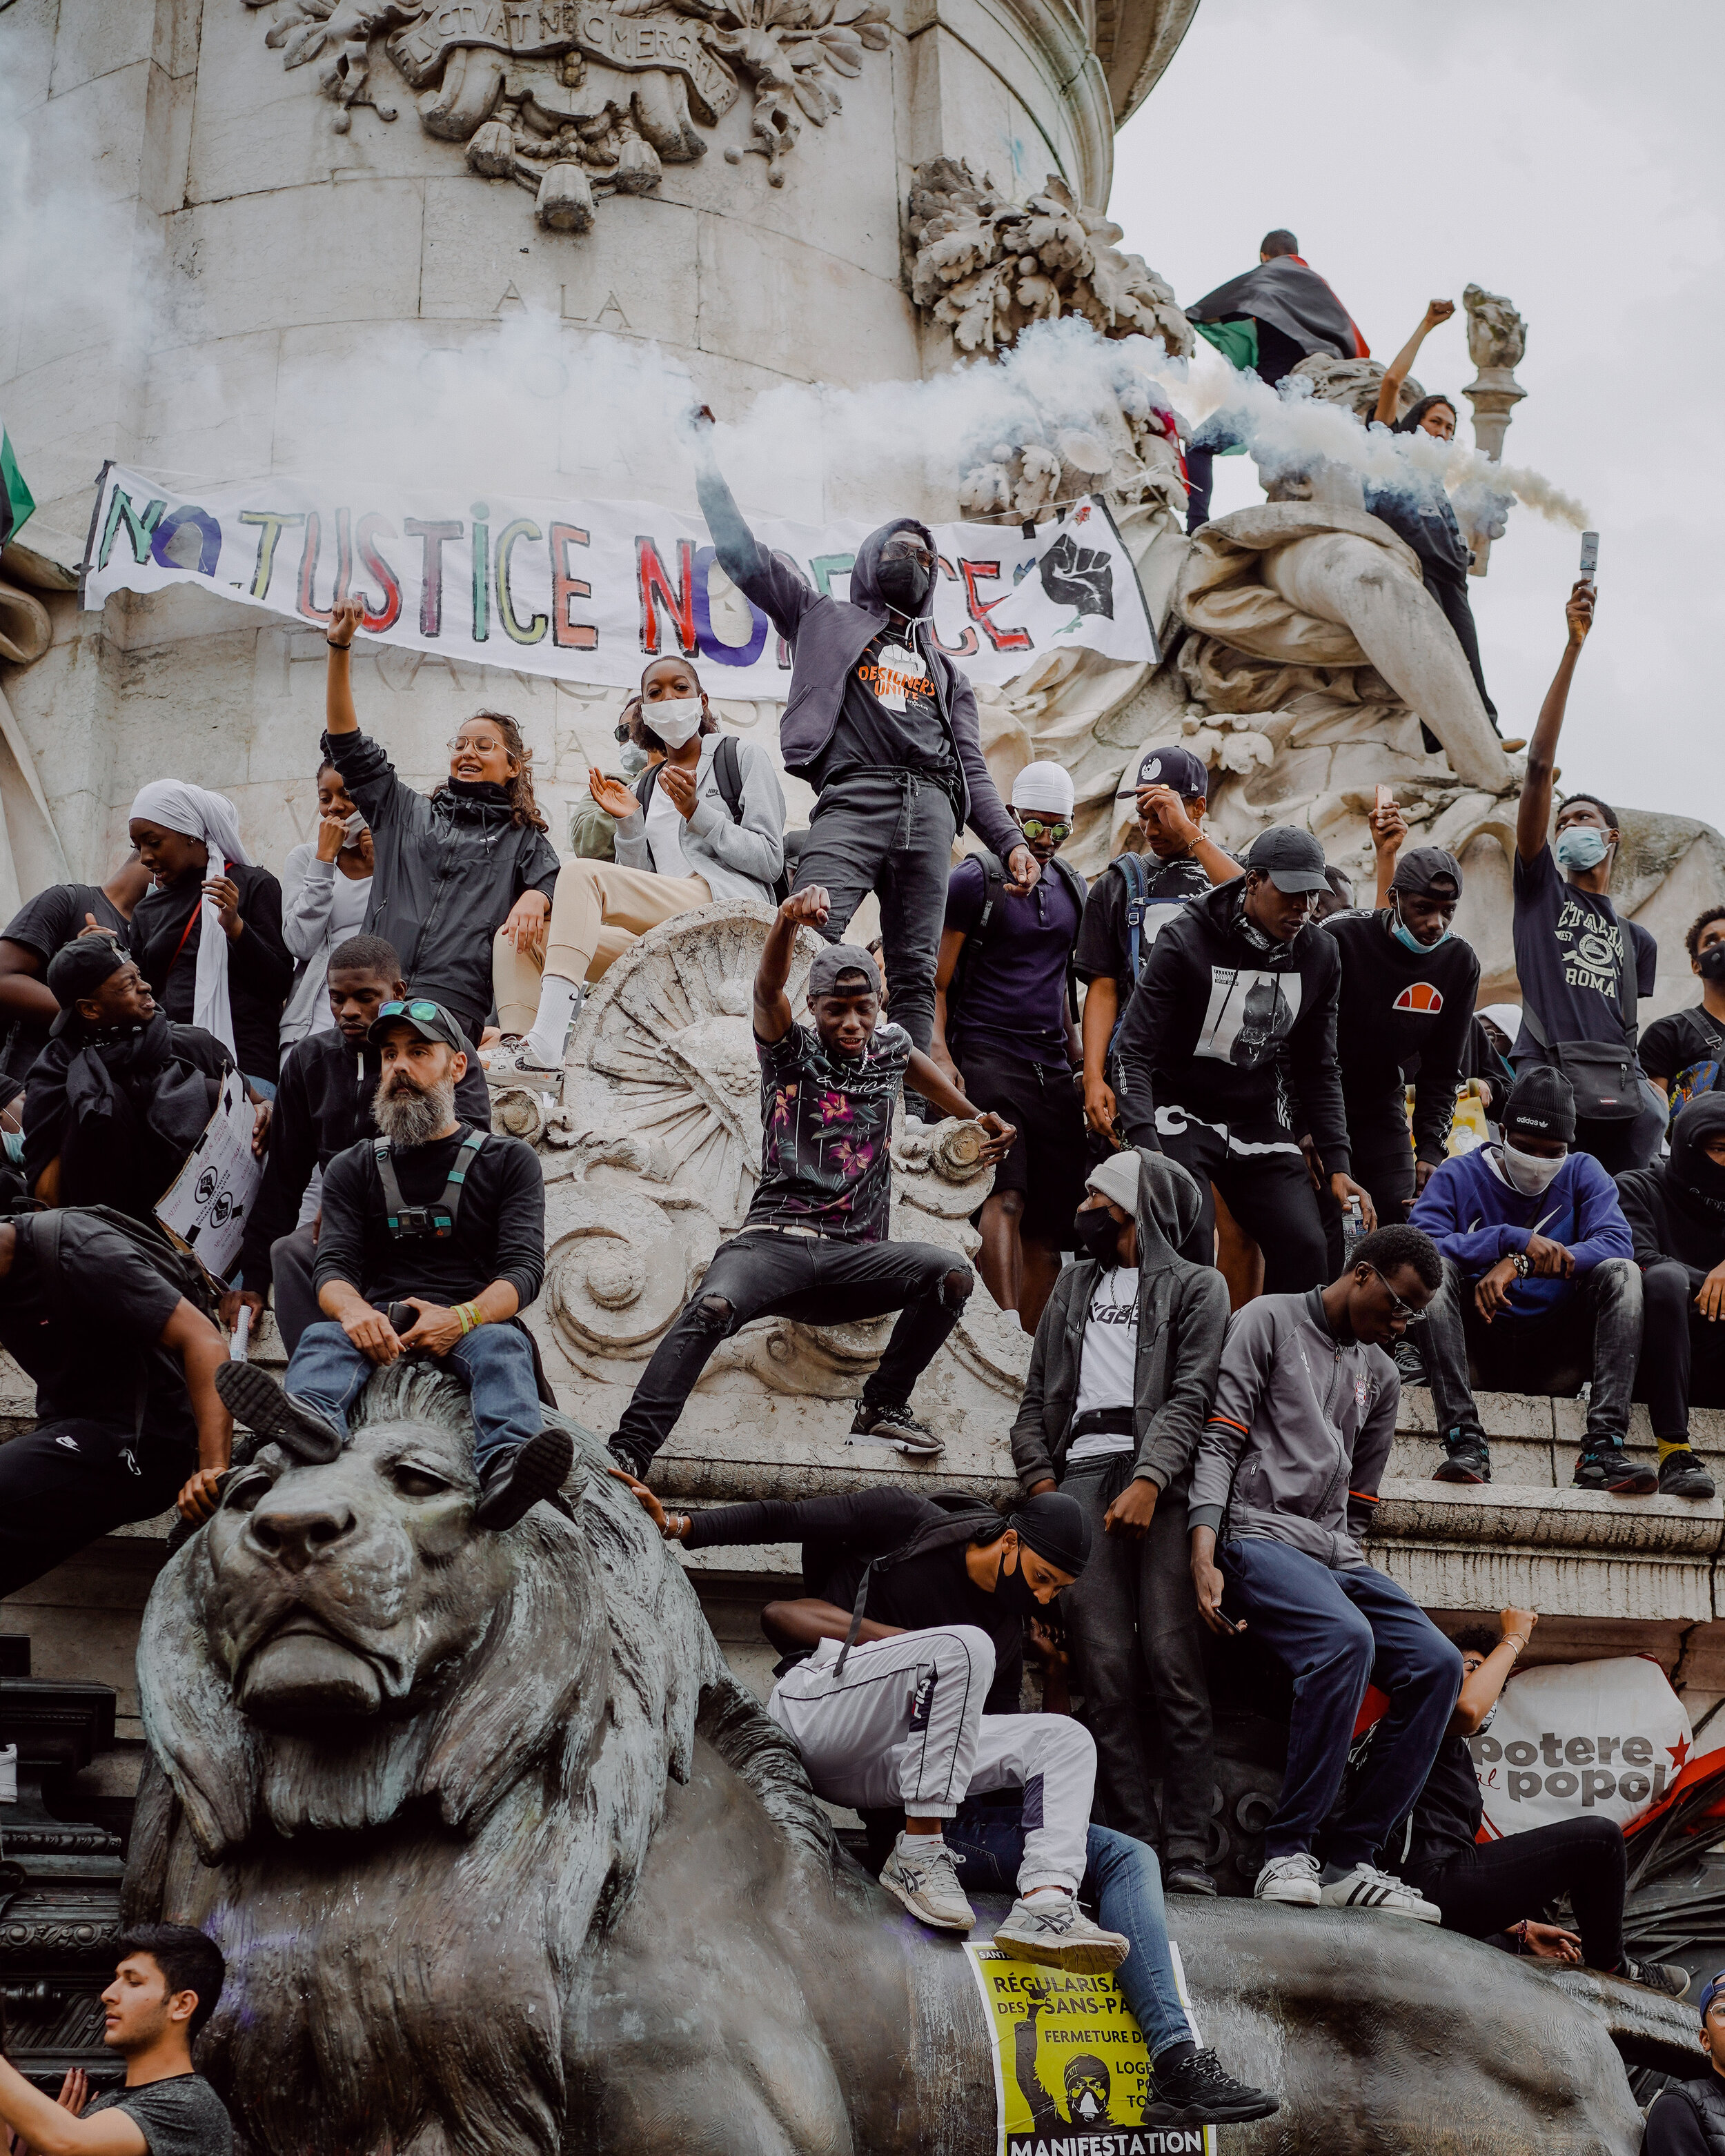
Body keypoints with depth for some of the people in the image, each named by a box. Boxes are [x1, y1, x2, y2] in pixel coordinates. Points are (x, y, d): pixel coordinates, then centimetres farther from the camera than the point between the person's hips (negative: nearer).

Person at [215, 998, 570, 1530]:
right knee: (323, 1335, -30)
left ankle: (505, 1467, -66)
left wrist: (461, 1318, -21)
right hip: (377, 1327, 2)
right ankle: (310, 1419, -65)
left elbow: (524, 1267, 2)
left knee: (503, 1344, -35)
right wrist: (353, 1309, -22)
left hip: (476, 1322, -2)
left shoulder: (508, 1161, 15)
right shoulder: (352, 1168, 21)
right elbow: (333, 1266, 6)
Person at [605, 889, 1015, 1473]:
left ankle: (883, 1406, -6)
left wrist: (976, 1117, 37)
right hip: (774, 1243, -3)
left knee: (952, 1273, -23)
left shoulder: (889, 1049, 17)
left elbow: (918, 1064, 43)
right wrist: (789, 921, -35)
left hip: (856, 1257, 4)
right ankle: (629, 1450, -36)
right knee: (712, 1307, -34)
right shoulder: (791, 1051, 5)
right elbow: (768, 988, -15)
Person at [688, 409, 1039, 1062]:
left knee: (916, 975, -5)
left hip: (931, 808, 4)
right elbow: (740, 549, 20)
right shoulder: (827, 618, 26)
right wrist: (706, 453, 17)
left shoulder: (945, 671, 34)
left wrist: (1010, 842, 10)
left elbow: (971, 768, 25)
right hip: (854, 798, -4)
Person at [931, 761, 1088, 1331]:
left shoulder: (1072, 888, 18)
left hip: (1052, 1068, 6)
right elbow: (935, 979, -3)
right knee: (1005, 1198, -23)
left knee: (1049, 1225, 3)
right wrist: (939, 1052, -16)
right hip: (987, 1055, -6)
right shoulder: (975, 879, -1)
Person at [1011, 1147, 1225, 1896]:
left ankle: (1186, 1850, -13)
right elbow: (1035, 1398, 24)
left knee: (1173, 1664, -13)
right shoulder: (1073, 1285, 30)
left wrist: (1149, 1481, -15)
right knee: (1105, 1669, -8)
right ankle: (1134, 1843, -9)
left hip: (1162, 1478, -3)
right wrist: (1041, 1478, 6)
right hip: (1081, 1476, 4)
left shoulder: (1198, 1286, 14)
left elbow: (1190, 1396, 0)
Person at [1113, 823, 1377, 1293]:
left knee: (1305, 1249, -9)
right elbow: (1135, 1054, -17)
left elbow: (1318, 1071, 8)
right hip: (1182, 1113, -5)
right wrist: (1146, 1148, -30)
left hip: (1260, 1119, 5)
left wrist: (1338, 1165, 1)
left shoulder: (1319, 955, -1)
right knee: (1190, 1253, -22)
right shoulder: (1185, 941, -17)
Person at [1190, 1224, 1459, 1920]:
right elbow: (1218, 1443, -5)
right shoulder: (1269, 1320, 5)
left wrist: (1348, 1566, 8)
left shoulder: (1381, 1377, 24)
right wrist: (1203, 1557, -16)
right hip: (1260, 1535, -7)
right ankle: (1288, 1851, -24)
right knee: (1346, 1638, -33)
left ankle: (1350, 1860, -12)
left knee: (1437, 1663, -15)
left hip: (1337, 1553, 7)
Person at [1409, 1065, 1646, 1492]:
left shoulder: (1583, 1173, 8)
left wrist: (1521, 1264, -24)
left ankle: (1603, 1448, -34)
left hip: (1556, 1360, 1)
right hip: (1479, 1353, -1)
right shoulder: (1459, 1176, 4)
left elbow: (1617, 1244, -11)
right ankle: (1464, 1439, -37)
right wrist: (1514, 1239, -25)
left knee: (1621, 1273, -21)